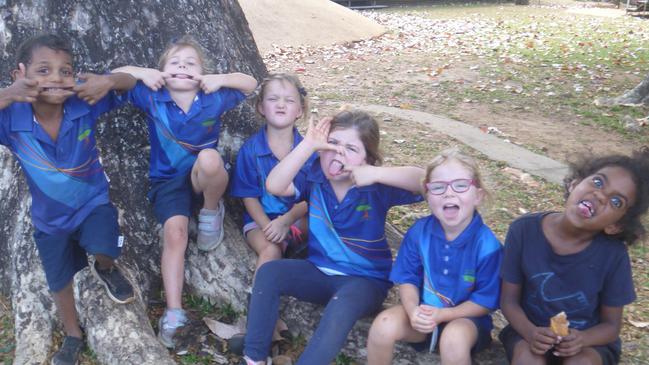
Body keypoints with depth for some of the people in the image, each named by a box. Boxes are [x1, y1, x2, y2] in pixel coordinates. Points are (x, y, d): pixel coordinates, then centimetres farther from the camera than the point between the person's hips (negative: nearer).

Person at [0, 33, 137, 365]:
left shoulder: (84, 104, -25)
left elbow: (130, 82, -16)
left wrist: (109, 81, -39)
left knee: (104, 250, -29)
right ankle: (73, 336, 48)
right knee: (59, 284, 17)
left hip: (93, 202, -1)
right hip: (50, 218, 2)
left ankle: (105, 269, 12)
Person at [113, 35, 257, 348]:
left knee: (209, 158, -37)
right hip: (168, 180, 0)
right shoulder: (153, 98, -5)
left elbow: (251, 83, 3)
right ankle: (173, 313, -22)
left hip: (204, 178, 0)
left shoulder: (213, 99, -6)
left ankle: (212, 213, -7)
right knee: (175, 232, -24)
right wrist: (142, 73, -11)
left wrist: (220, 79, -11)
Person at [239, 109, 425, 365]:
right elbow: (274, 186, -21)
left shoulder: (376, 189, -14)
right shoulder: (315, 178, -4)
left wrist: (377, 173, -37)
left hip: (365, 281, -4)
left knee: (342, 304, -37)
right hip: (319, 272, 4)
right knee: (268, 272, -18)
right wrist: (308, 145, -27)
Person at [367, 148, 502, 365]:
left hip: (465, 316, -2)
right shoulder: (419, 231, -11)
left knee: (453, 339, -36)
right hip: (423, 311, 3)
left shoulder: (487, 245, -20)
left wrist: (442, 314, -25)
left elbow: (486, 301, -14)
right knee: (383, 325, -24)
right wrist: (413, 311, -24)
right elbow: (407, 279, -3)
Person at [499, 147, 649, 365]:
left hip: (588, 341, 0)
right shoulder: (524, 230, -17)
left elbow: (611, 324, -6)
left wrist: (582, 339, -27)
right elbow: (509, 300, -8)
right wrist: (530, 332, -27)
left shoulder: (613, 254, -17)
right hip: (531, 330, 0)